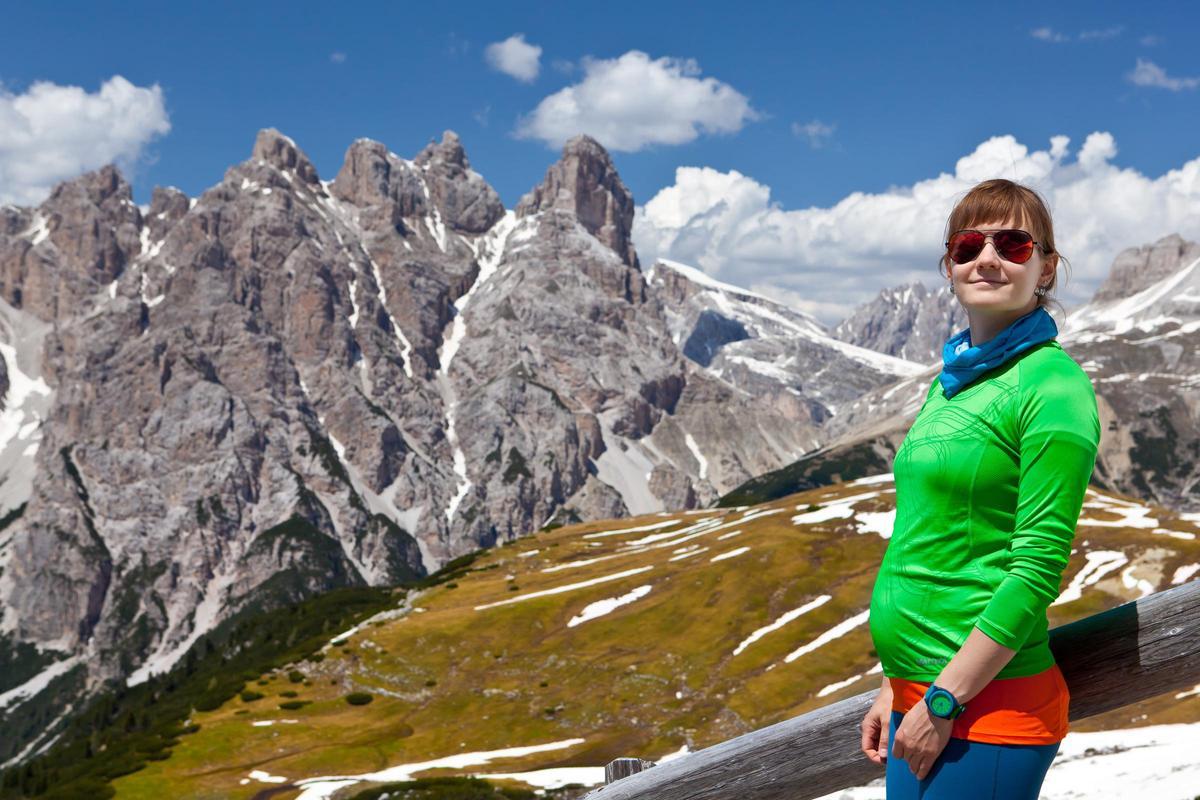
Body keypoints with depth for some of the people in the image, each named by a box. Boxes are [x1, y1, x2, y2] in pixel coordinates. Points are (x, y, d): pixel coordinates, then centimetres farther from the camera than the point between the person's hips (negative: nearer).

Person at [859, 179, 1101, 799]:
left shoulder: (1052, 384, -11)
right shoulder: (949, 381, 12)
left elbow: (1038, 567, -17)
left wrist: (944, 701, -16)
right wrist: (896, 689, 15)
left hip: (988, 705, -7)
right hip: (921, 696, 7)